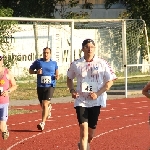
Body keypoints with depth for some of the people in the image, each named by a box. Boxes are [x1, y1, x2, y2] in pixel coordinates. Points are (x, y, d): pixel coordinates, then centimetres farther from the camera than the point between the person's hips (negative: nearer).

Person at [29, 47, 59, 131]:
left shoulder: (54, 63, 5)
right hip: (40, 86, 2)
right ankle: (49, 106, 52)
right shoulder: (38, 62, 2)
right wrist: (36, 72, -12)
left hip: (50, 86, -2)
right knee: (42, 105, 15)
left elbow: (57, 73, 19)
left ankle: (43, 123, -15)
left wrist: (57, 76, -4)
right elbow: (30, 70, 8)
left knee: (45, 104, -15)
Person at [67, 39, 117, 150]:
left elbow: (110, 81, -3)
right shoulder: (76, 64, 0)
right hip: (81, 100, 0)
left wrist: (97, 93, -14)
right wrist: (72, 90, -2)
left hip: (96, 101, 0)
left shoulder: (102, 64, -5)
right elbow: (69, 79, 17)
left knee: (92, 129, 12)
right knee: (83, 128, -14)